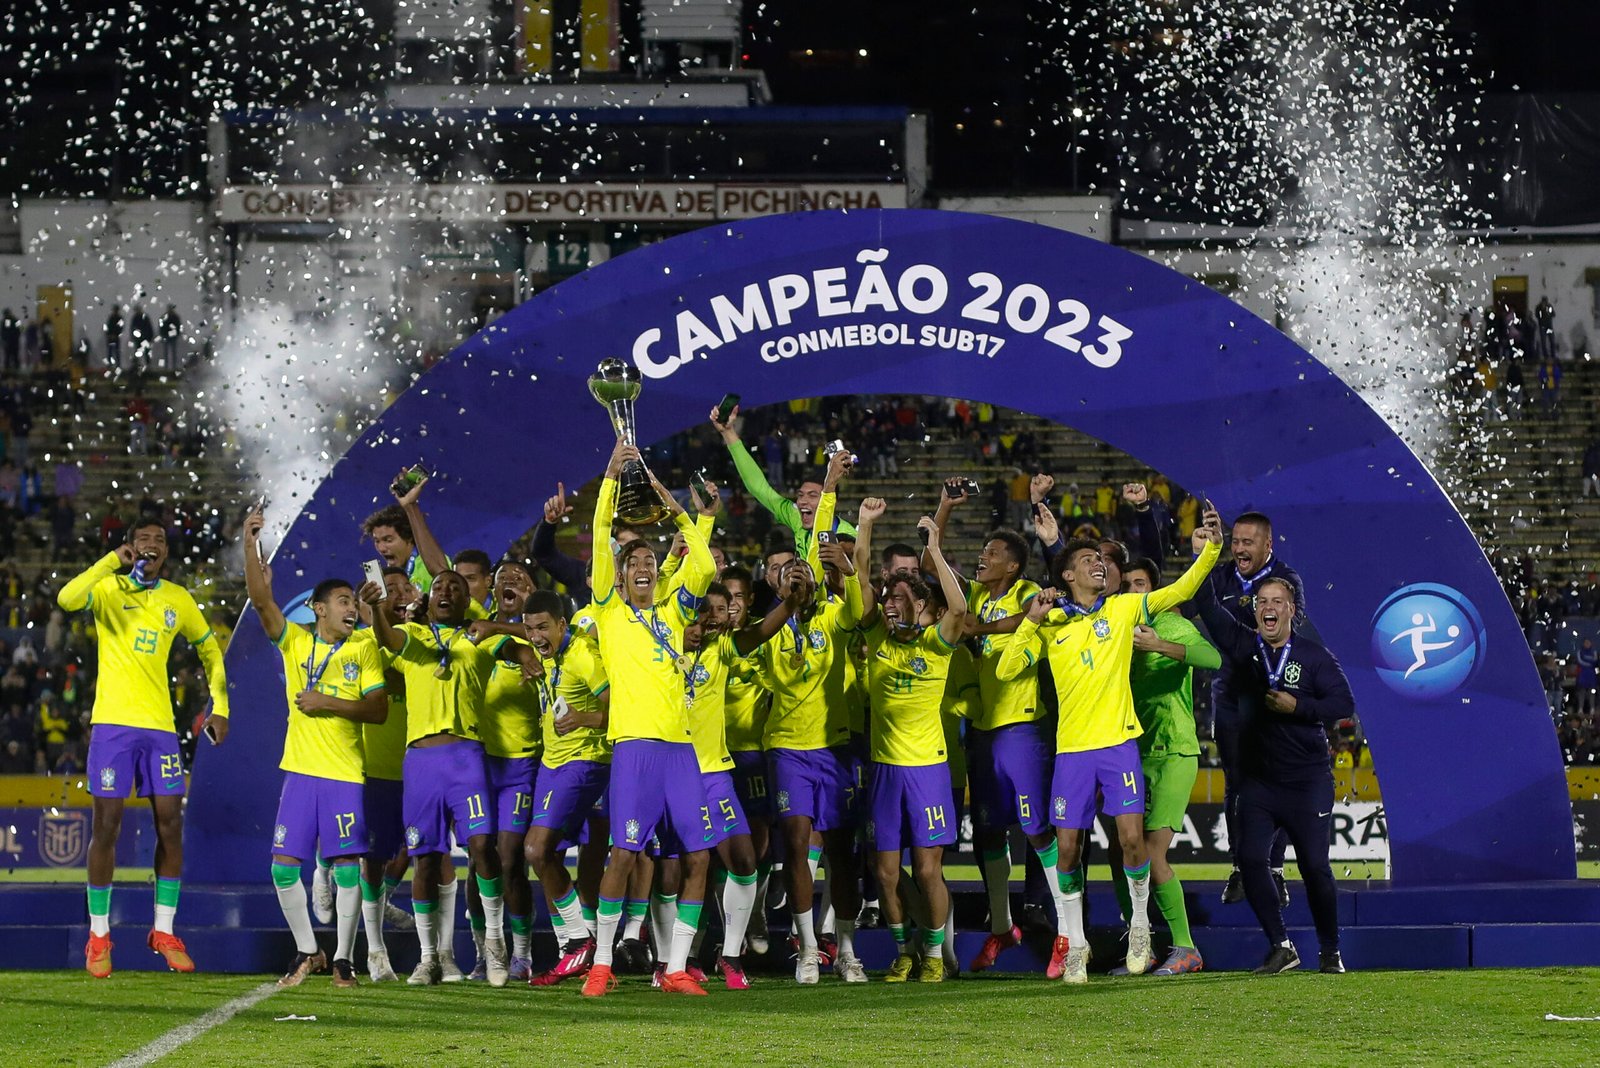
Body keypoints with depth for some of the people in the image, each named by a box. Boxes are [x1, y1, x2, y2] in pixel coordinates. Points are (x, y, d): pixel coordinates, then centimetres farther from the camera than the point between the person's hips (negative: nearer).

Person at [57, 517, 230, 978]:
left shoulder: (178, 600, 10)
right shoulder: (109, 588, -2)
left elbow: (210, 650, 23)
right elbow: (67, 599, -23)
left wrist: (220, 706, 15)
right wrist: (113, 561, -24)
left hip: (159, 726, 3)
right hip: (112, 723, -3)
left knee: (170, 823, -1)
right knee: (106, 824, -3)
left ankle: (164, 931, 10)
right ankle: (99, 935, 6)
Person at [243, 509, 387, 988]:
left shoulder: (363, 651, 4)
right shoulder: (295, 642, 7)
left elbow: (378, 710, -3)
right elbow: (260, 599, -4)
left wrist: (329, 704, -12)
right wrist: (250, 545, -12)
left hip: (345, 773, -2)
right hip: (300, 768, 2)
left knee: (347, 866, -4)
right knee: (284, 866, -1)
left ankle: (343, 957, 5)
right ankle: (307, 952, 13)